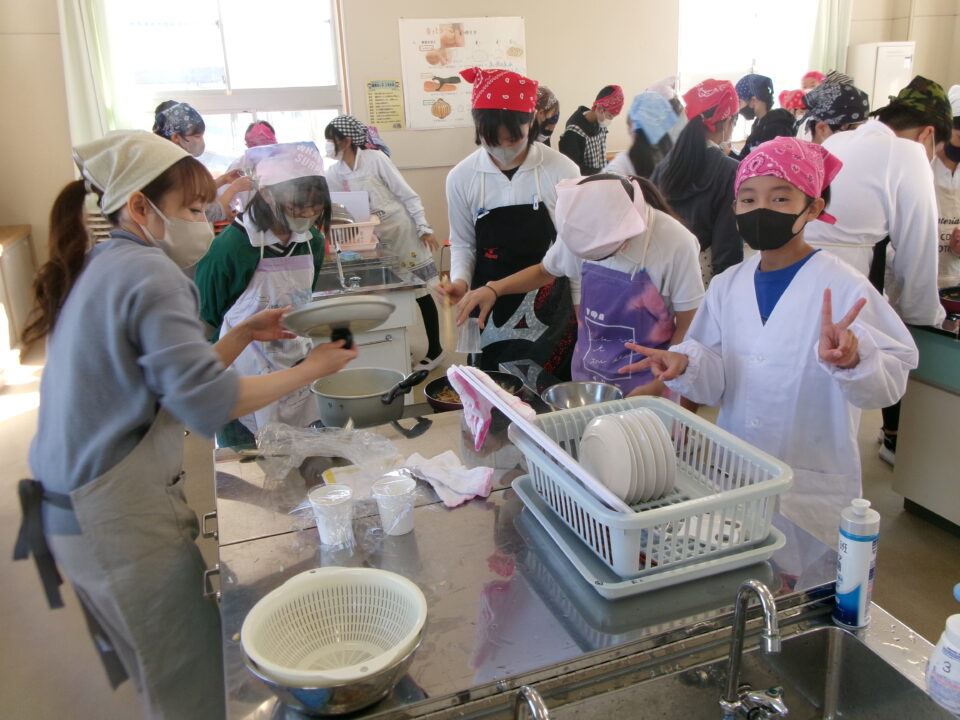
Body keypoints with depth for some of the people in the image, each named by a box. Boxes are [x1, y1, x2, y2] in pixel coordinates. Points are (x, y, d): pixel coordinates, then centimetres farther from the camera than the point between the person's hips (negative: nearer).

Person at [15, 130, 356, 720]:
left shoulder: (102, 268, 12)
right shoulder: (149, 274, -18)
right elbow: (209, 404, -24)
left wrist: (244, 334, 8)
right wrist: (311, 369, -15)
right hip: (119, 520, -10)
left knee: (162, 670, 23)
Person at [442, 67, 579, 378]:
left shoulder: (562, 171, -7)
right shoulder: (462, 177, -2)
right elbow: (463, 244, 10)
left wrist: (581, 310, 3)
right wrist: (460, 280, -10)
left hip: (550, 311, -1)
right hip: (491, 315, 1)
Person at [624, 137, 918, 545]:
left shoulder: (844, 288, -12)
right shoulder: (726, 288, 2)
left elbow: (888, 384, -18)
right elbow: (716, 384, 2)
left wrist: (852, 360, -38)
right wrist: (686, 365, -17)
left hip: (812, 488, -4)